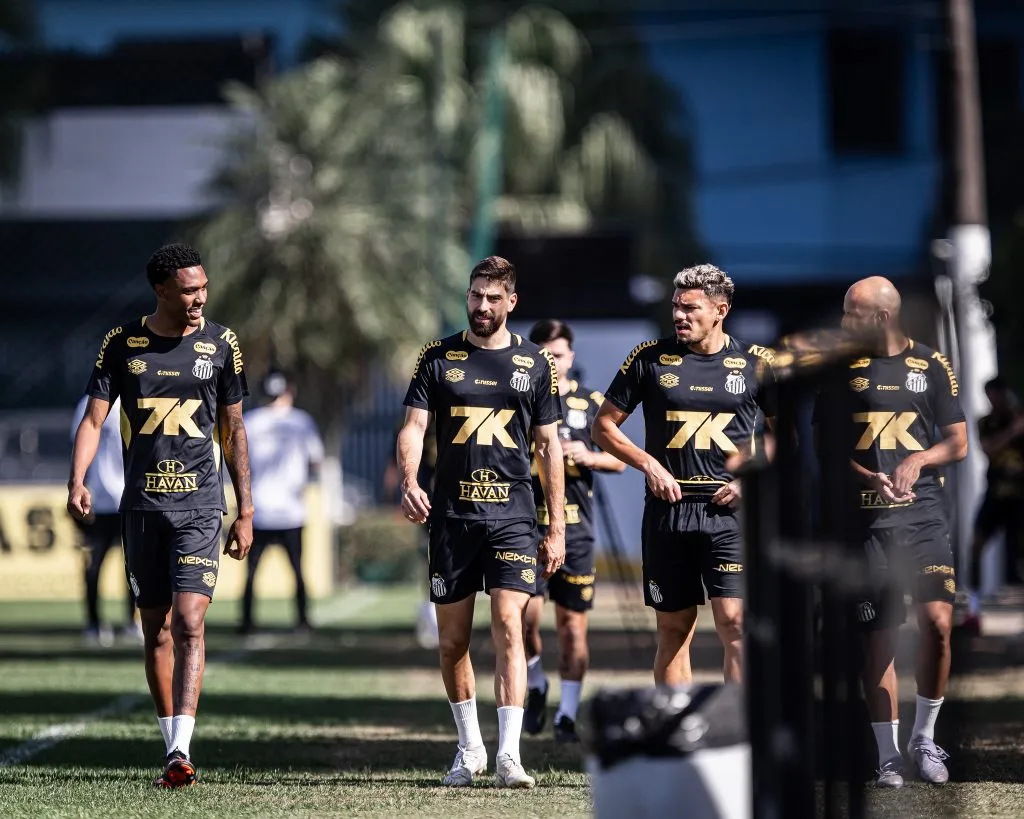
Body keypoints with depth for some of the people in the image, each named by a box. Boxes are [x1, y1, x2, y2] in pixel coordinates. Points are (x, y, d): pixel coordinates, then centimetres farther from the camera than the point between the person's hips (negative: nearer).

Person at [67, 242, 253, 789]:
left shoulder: (219, 343, 4)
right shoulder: (122, 344, 3)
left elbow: (233, 429, 10)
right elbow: (94, 418, 0)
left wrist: (245, 511, 8)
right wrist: (77, 482, -18)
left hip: (200, 504, -2)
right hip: (142, 504, 2)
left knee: (188, 623, -15)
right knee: (156, 629, 7)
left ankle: (180, 752, -22)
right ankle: (172, 746, 18)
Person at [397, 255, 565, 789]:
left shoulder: (534, 364, 7)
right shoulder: (438, 358, 7)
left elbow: (549, 447, 9)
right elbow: (413, 427, 0)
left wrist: (557, 528, 5)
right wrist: (409, 481, -21)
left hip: (512, 515, -1)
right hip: (451, 515, 1)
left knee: (508, 627, -14)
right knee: (453, 640, 5)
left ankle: (508, 755, -16)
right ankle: (470, 748, 22)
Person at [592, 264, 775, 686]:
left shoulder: (755, 362, 3)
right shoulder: (650, 357, 4)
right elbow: (603, 426, 10)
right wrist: (649, 465, -4)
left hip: (728, 511, -2)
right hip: (667, 509, 2)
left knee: (734, 622, -12)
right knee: (674, 630, 7)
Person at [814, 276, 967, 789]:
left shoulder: (932, 366, 5)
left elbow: (958, 443, 7)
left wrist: (917, 460, -12)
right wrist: (869, 477, -11)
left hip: (924, 515, -1)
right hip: (867, 519, 1)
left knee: (936, 624, -13)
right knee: (877, 636, 1)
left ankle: (924, 738, 5)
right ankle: (888, 754, 10)